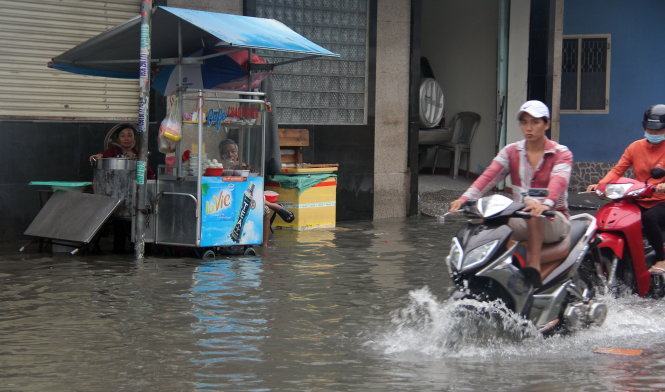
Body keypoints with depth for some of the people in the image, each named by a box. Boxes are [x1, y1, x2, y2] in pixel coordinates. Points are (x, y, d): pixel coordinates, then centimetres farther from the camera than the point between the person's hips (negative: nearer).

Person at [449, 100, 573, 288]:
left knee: (532, 206, -37)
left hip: (554, 220, -3)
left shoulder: (561, 153, -2)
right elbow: (489, 175, -9)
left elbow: (558, 182, -23)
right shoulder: (511, 151, 9)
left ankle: (533, 270, -41)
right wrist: (465, 198, -28)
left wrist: (546, 204, -46)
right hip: (522, 221, 3)